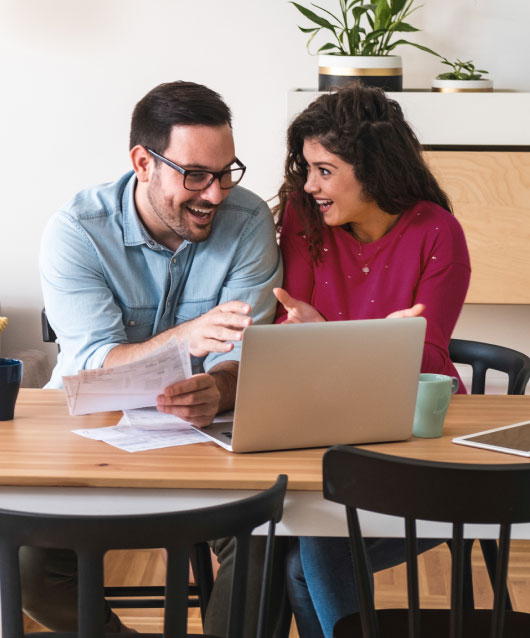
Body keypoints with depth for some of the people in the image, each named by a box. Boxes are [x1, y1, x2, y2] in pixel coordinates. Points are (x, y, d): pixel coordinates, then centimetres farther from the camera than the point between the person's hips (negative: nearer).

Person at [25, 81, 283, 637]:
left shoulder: (248, 222, -8)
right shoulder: (75, 232, -13)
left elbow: (246, 356, -14)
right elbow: (93, 362, -22)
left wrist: (215, 392, -40)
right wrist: (186, 337, -42)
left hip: (207, 431, 1)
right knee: (28, 565, -21)